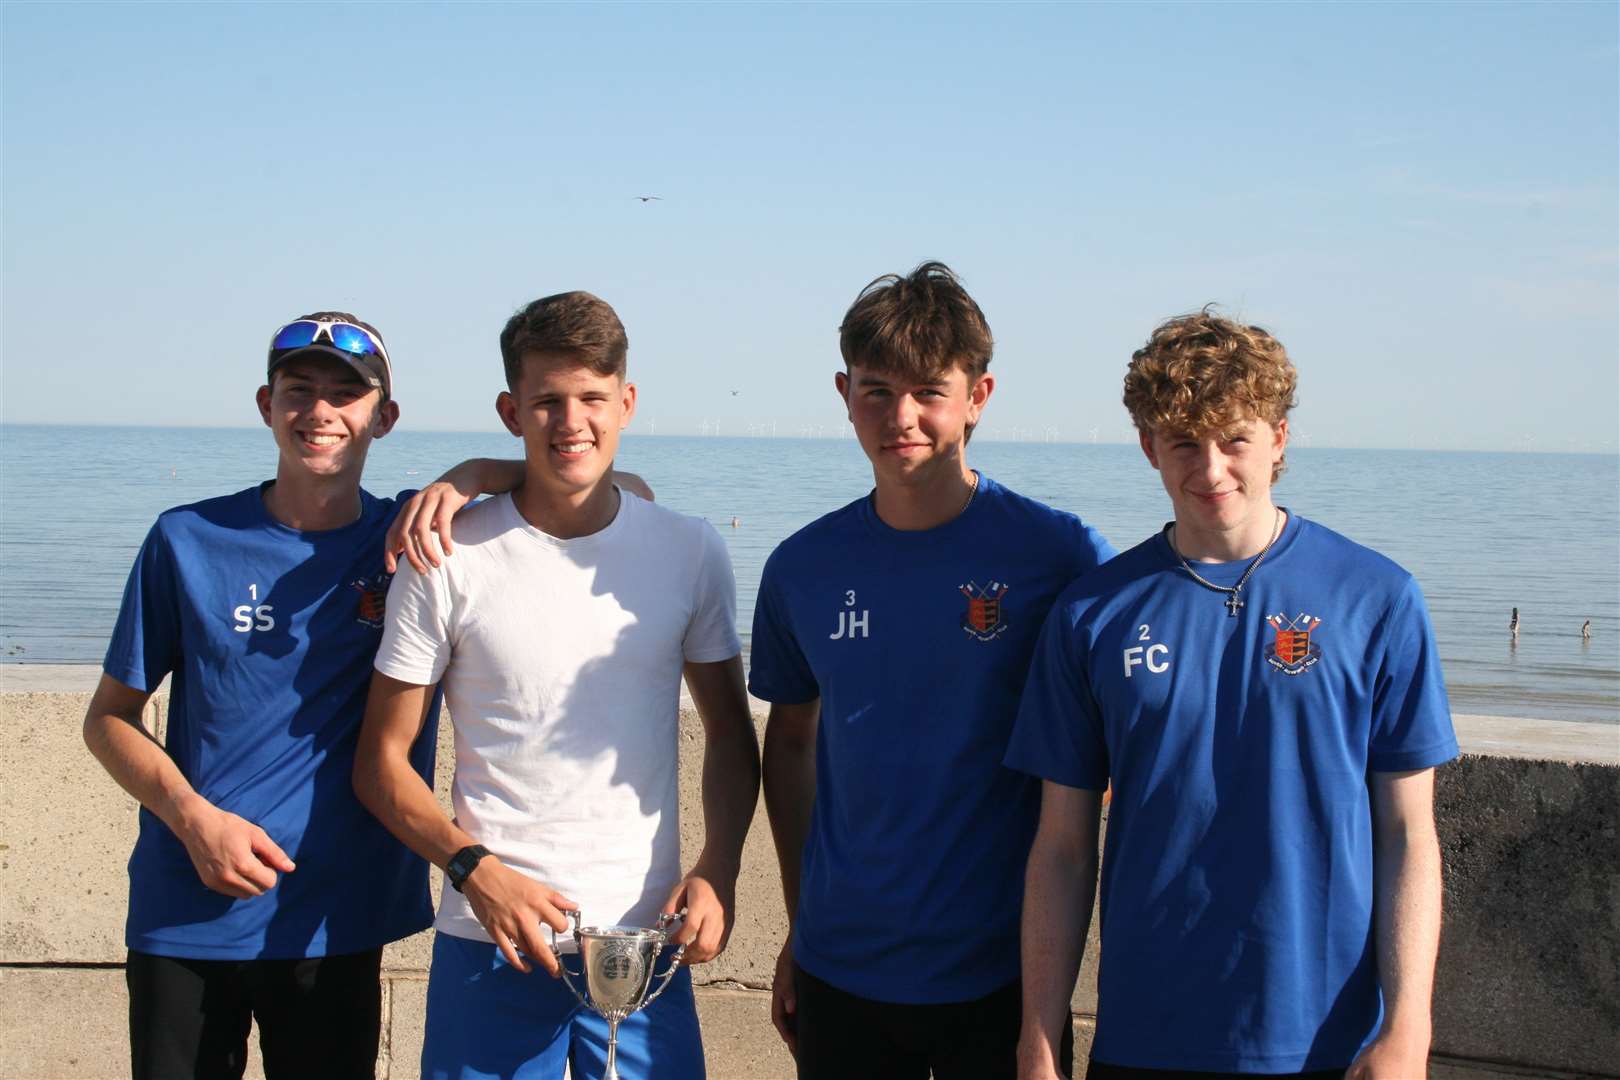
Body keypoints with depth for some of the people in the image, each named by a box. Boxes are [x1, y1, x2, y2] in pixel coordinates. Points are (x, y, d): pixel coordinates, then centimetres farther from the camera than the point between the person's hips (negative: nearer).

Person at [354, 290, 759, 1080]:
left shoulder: (688, 550, 3)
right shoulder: (450, 561, -4)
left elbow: (730, 734, 12)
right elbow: (381, 761, 0)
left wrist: (717, 873, -2)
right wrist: (475, 868, -14)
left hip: (647, 942, 2)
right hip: (490, 943, -1)